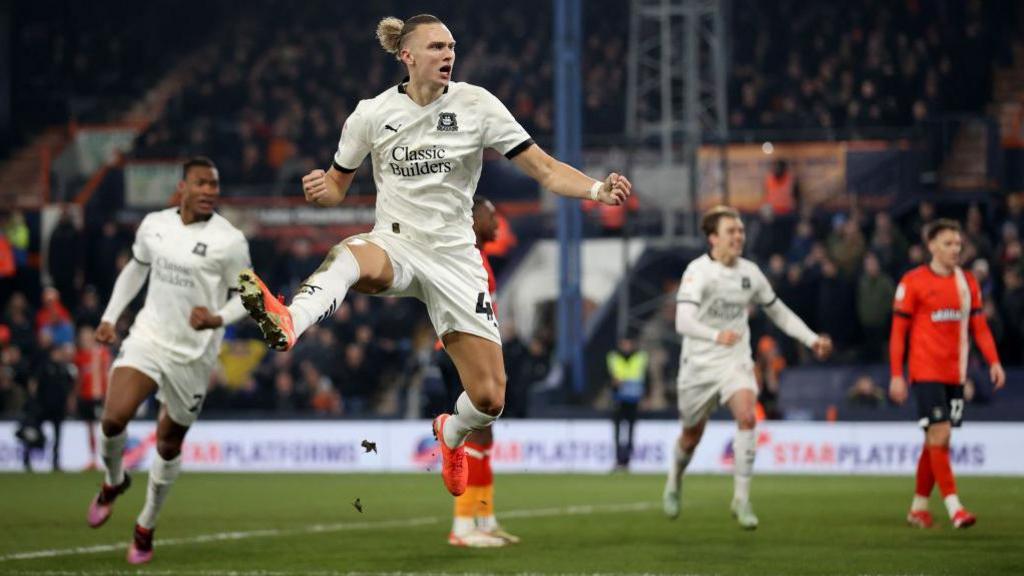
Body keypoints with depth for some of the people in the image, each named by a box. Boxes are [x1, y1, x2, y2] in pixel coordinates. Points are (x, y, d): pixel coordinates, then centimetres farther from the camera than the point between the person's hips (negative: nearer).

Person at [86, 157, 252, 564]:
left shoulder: (229, 241, -12)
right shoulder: (154, 225, 1)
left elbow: (245, 296, -4)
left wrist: (219, 319, -24)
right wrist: (110, 316, 16)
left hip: (193, 354, -2)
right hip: (148, 336, 2)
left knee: (169, 444, 8)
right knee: (113, 418, -19)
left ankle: (146, 527, 30)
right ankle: (114, 482, 14)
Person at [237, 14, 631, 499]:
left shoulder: (476, 104, -4)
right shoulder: (372, 114, -1)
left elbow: (545, 169, -7)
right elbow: (338, 185, 12)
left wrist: (597, 190, -25)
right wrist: (321, 189, -13)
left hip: (454, 257, 1)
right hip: (394, 246, -1)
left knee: (488, 400, -4)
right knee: (350, 257, -40)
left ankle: (451, 433, 33)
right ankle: (287, 325, -68)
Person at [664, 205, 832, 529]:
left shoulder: (750, 272, 1)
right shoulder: (698, 272, -17)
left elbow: (778, 312, 17)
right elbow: (683, 322, -31)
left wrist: (812, 339, 6)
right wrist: (716, 336, -50)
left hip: (736, 362, 3)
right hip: (699, 365, -3)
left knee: (747, 417, -23)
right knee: (692, 435, 11)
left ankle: (741, 498, -17)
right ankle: (674, 483, 44)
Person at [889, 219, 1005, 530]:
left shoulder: (967, 281, 10)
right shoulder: (913, 282, -5)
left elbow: (979, 326, 12)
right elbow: (898, 331, -4)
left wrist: (994, 361, -2)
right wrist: (896, 375, -8)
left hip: (955, 373, 5)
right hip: (926, 372, -5)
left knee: (935, 441, 10)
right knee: (939, 435, -13)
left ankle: (919, 507, 20)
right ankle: (954, 507, -16)